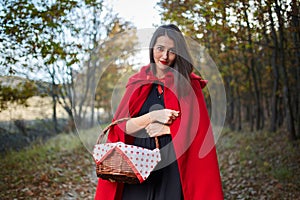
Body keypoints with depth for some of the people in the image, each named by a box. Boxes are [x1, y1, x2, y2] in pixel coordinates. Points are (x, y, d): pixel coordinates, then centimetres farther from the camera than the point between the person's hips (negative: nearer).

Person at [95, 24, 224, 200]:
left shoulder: (189, 84, 2)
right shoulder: (138, 82, 7)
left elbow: (199, 126, -3)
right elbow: (120, 126, 0)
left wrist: (166, 128, -11)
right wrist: (153, 116, -14)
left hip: (173, 165, -1)